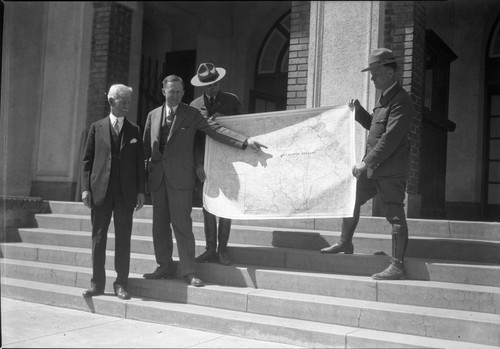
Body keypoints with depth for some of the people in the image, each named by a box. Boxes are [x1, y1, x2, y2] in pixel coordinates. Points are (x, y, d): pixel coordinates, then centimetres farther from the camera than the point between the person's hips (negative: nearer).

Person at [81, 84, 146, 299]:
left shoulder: (134, 130, 9)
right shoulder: (96, 128, 7)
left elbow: (140, 162, 8)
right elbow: (87, 160, 6)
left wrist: (141, 191, 2)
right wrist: (85, 188, -3)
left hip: (126, 192, 1)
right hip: (100, 191, 0)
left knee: (123, 239, 3)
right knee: (98, 237, 4)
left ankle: (121, 283, 11)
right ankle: (97, 282, 13)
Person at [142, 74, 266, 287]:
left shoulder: (191, 114, 2)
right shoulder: (153, 115, 13)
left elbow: (215, 130, -6)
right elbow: (146, 146, 17)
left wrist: (245, 142, -16)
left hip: (180, 176, -4)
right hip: (157, 176, 4)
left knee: (182, 224, -6)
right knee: (159, 224, 8)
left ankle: (188, 272, 1)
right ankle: (164, 267, 20)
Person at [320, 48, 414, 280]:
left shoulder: (401, 102, -14)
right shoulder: (385, 99, 16)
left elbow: (390, 138, -21)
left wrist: (367, 163, -21)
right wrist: (358, 110, 12)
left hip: (390, 170, -10)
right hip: (373, 168, 10)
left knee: (395, 215, -6)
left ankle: (397, 266, -3)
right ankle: (345, 243, 35)